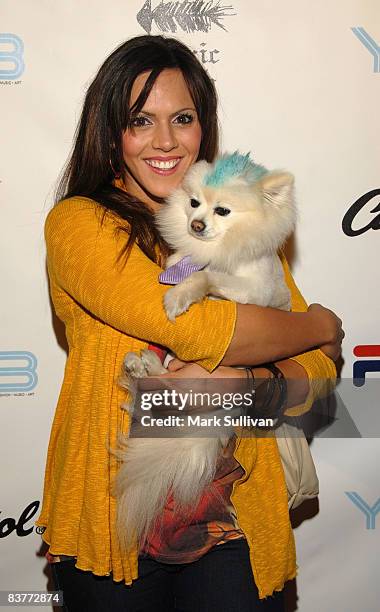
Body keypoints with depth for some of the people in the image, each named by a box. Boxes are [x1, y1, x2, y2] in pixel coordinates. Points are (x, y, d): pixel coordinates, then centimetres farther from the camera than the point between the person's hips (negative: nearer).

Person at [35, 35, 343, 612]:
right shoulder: (78, 222, -8)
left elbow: (318, 372, 3)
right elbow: (197, 328, -21)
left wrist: (239, 382, -18)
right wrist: (322, 325, -6)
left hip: (235, 520, 3)